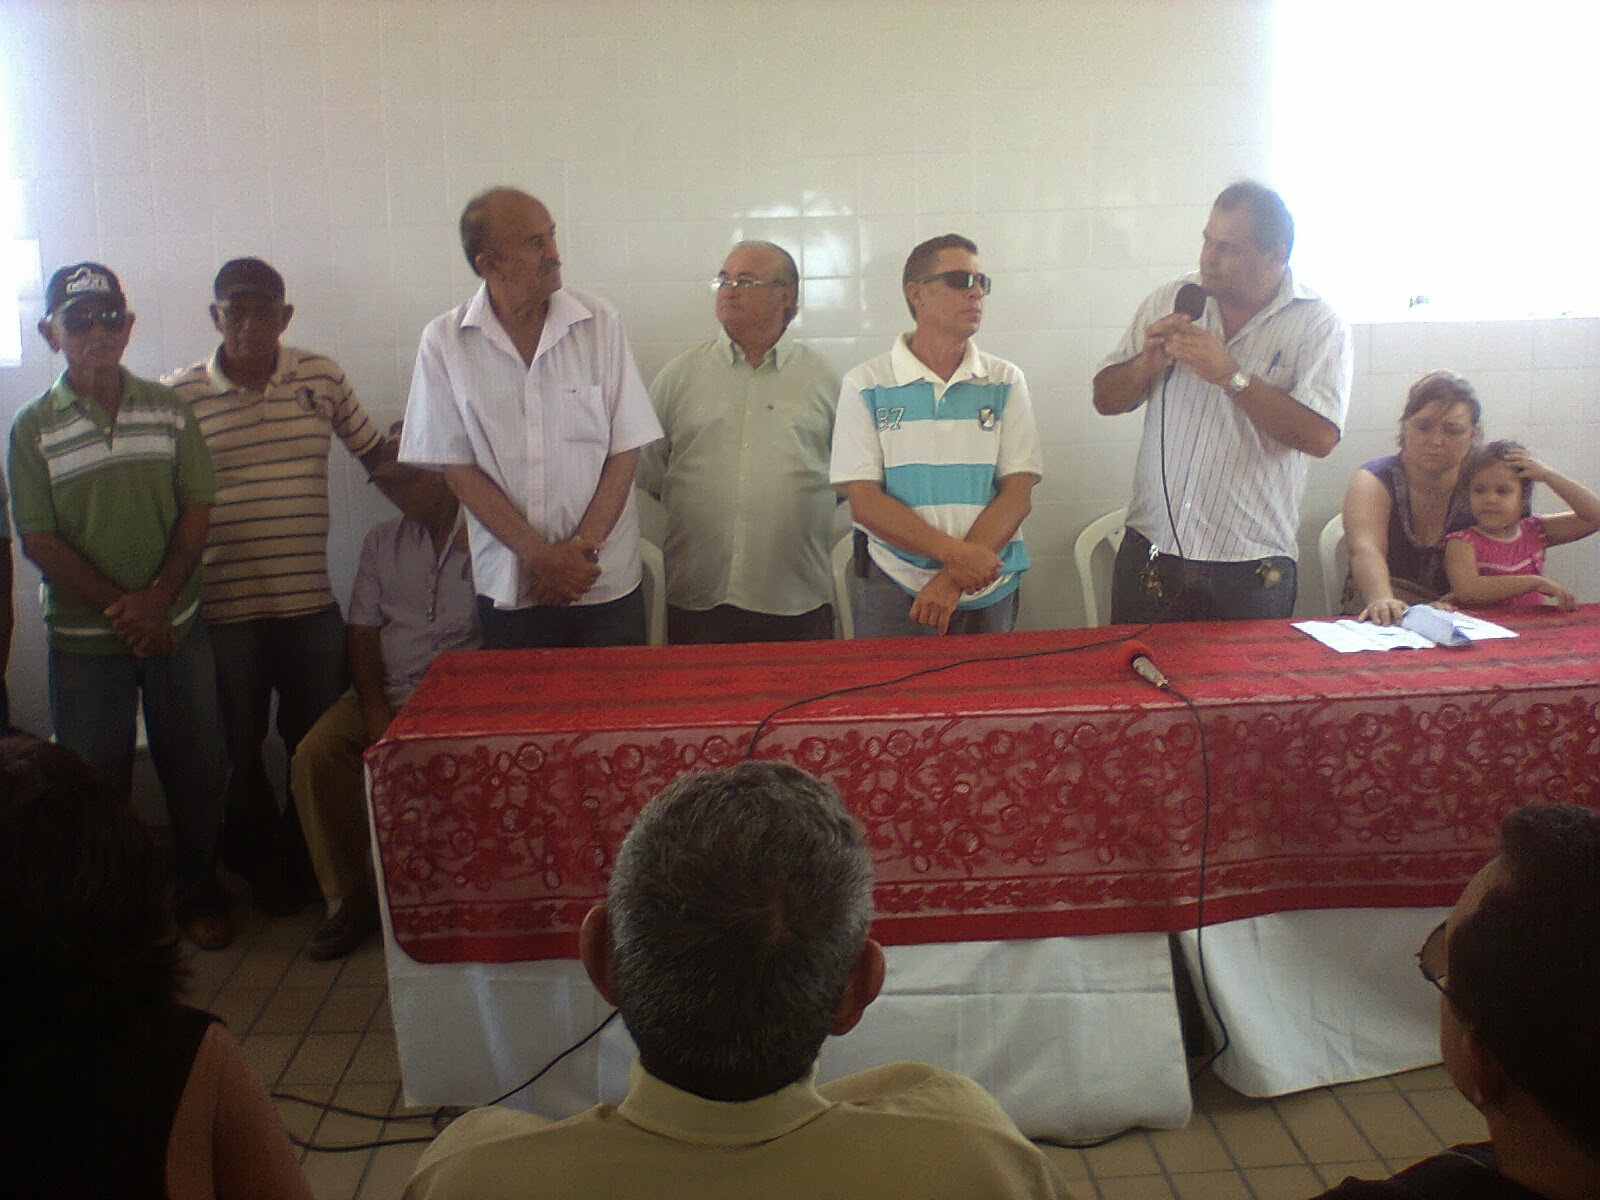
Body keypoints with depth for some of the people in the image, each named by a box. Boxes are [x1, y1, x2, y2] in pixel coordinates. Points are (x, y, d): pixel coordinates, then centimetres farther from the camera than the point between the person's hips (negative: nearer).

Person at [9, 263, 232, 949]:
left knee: (196, 771, 9)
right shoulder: (34, 428, -3)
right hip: (83, 640, -1)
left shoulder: (168, 409, 3)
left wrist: (156, 599, -12)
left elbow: (197, 511, 0)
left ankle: (200, 893, 26)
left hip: (176, 628, 2)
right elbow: (38, 541, -6)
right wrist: (121, 608, -14)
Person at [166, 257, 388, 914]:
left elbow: (374, 453, 12)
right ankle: (261, 867, 32)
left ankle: (306, 862, 31)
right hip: (222, 610, -1)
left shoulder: (320, 377, 2)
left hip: (310, 605, 1)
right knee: (238, 750, 12)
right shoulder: (180, 393, -2)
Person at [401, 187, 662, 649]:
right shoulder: (444, 342, -3)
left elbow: (625, 450, -2)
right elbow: (457, 468, -4)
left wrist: (582, 547, -11)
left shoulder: (599, 324, -2)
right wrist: (540, 555, -12)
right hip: (508, 589, 0)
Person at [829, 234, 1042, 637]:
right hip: (892, 591, -2)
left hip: (988, 594, 2)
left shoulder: (1006, 381, 5)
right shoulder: (866, 385, -1)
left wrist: (954, 578, -16)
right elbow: (864, 501, -8)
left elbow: (1018, 494, -3)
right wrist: (955, 553, -20)